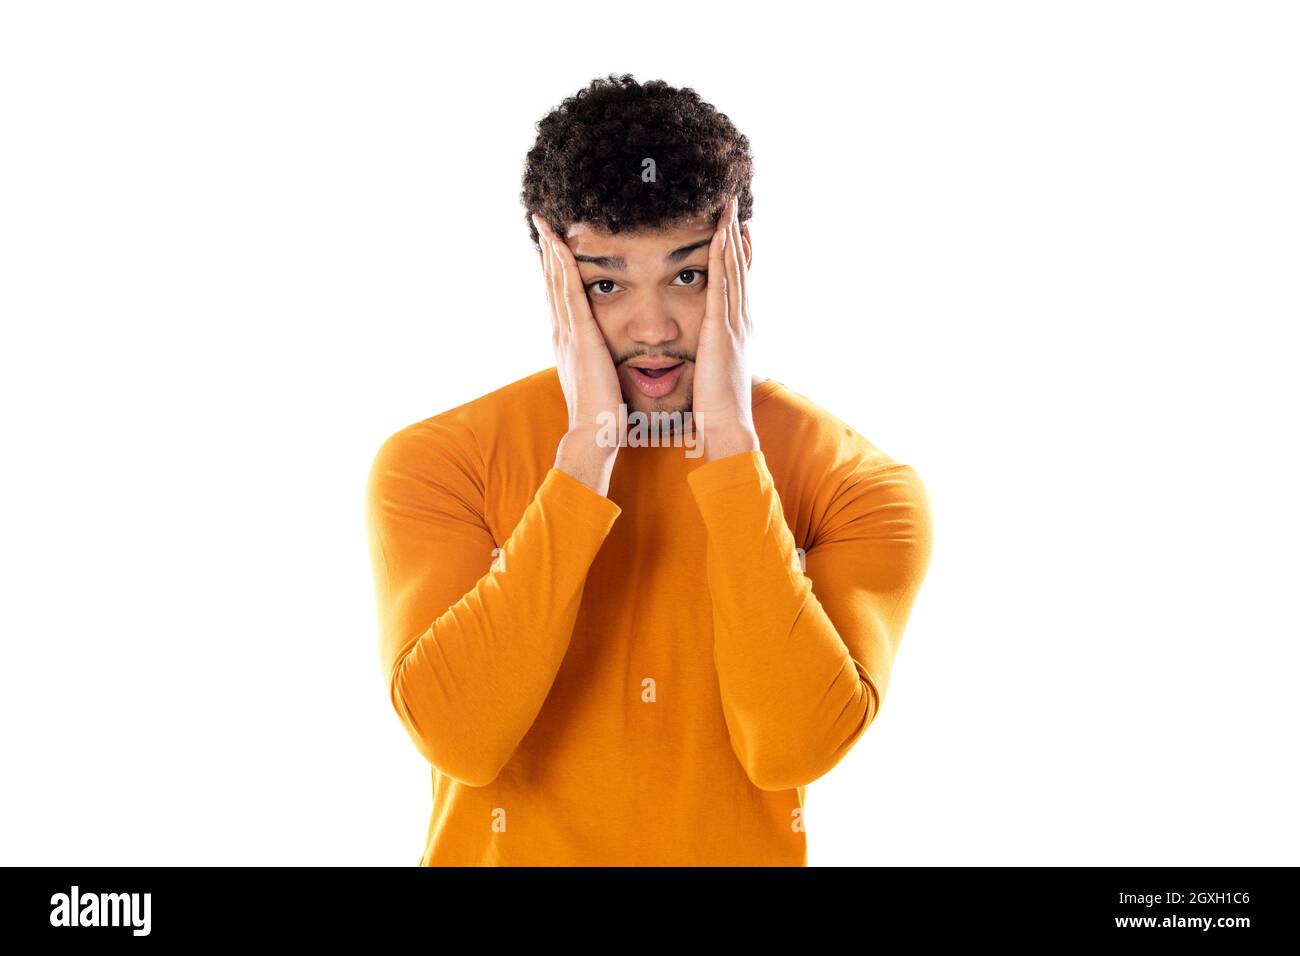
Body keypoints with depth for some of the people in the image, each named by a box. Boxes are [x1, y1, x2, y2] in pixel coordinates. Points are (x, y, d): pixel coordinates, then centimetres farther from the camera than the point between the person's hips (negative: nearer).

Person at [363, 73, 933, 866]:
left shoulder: (860, 486, -6)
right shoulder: (435, 464, -5)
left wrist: (728, 441, -19)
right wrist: (588, 448, -18)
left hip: (754, 846, 0)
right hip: (500, 847, 0)